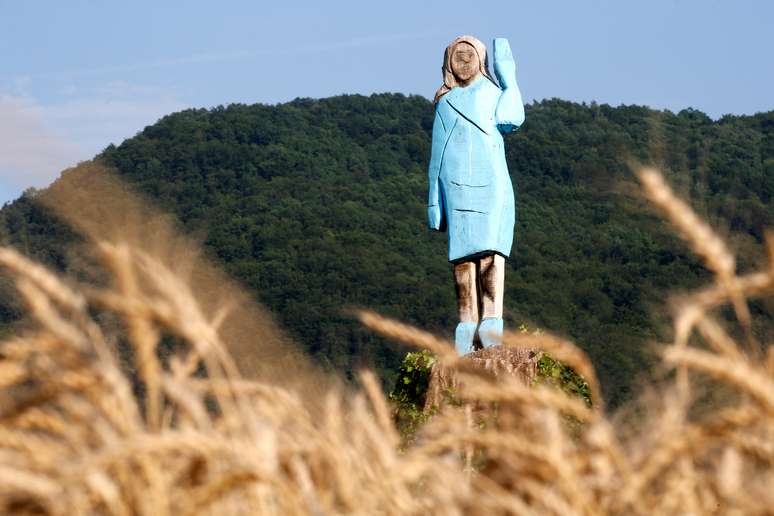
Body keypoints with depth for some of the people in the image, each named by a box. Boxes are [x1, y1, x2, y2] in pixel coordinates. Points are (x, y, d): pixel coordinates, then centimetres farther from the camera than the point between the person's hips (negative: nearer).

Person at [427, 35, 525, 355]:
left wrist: (508, 77, 1)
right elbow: (437, 154, 22)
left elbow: (509, 119, -8)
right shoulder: (444, 103, 22)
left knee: (490, 250, -15)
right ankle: (467, 325, -5)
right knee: (462, 256, -5)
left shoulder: (492, 89, 13)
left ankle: (492, 321, -21)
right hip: (456, 183, 2)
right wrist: (434, 201, 16)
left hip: (490, 179, -2)